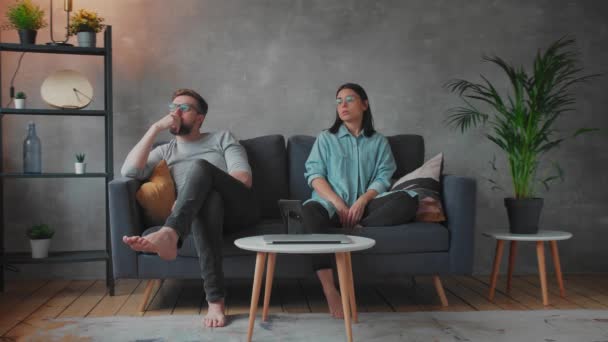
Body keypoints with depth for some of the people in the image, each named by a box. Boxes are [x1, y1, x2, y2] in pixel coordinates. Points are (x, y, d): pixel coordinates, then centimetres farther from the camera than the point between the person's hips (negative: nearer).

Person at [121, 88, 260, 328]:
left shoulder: (222, 138, 18)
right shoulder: (165, 152, 25)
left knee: (199, 166, -28)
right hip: (207, 209, 1)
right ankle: (215, 299, -44)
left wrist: (200, 185, -11)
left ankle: (168, 234, -54)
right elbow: (129, 171, 5)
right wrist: (156, 128, 2)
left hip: (239, 209, -1)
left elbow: (244, 178, 2)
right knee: (206, 200, -38)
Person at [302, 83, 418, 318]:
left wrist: (362, 201, -15)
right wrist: (338, 203, -13)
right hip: (332, 203, -1)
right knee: (310, 210, -39)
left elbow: (383, 177, 5)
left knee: (407, 202, -27)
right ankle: (330, 292, -45)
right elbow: (314, 175, 4)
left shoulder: (379, 141, 18)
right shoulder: (325, 138, 17)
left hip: (365, 204, 1)